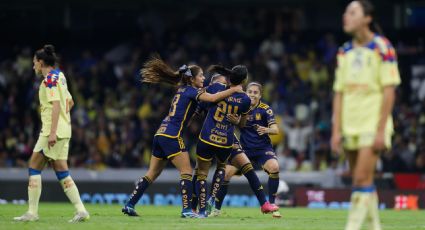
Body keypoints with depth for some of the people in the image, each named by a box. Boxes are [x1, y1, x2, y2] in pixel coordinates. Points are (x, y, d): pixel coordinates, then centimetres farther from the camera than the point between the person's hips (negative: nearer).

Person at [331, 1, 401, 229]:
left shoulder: (382, 48, -6)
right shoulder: (344, 52, 10)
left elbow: (389, 91, -9)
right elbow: (339, 93, 11)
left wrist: (381, 130, -14)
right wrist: (336, 130, 4)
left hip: (373, 125, -6)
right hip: (349, 125, 6)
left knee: (362, 179, -13)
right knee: (362, 182, 8)